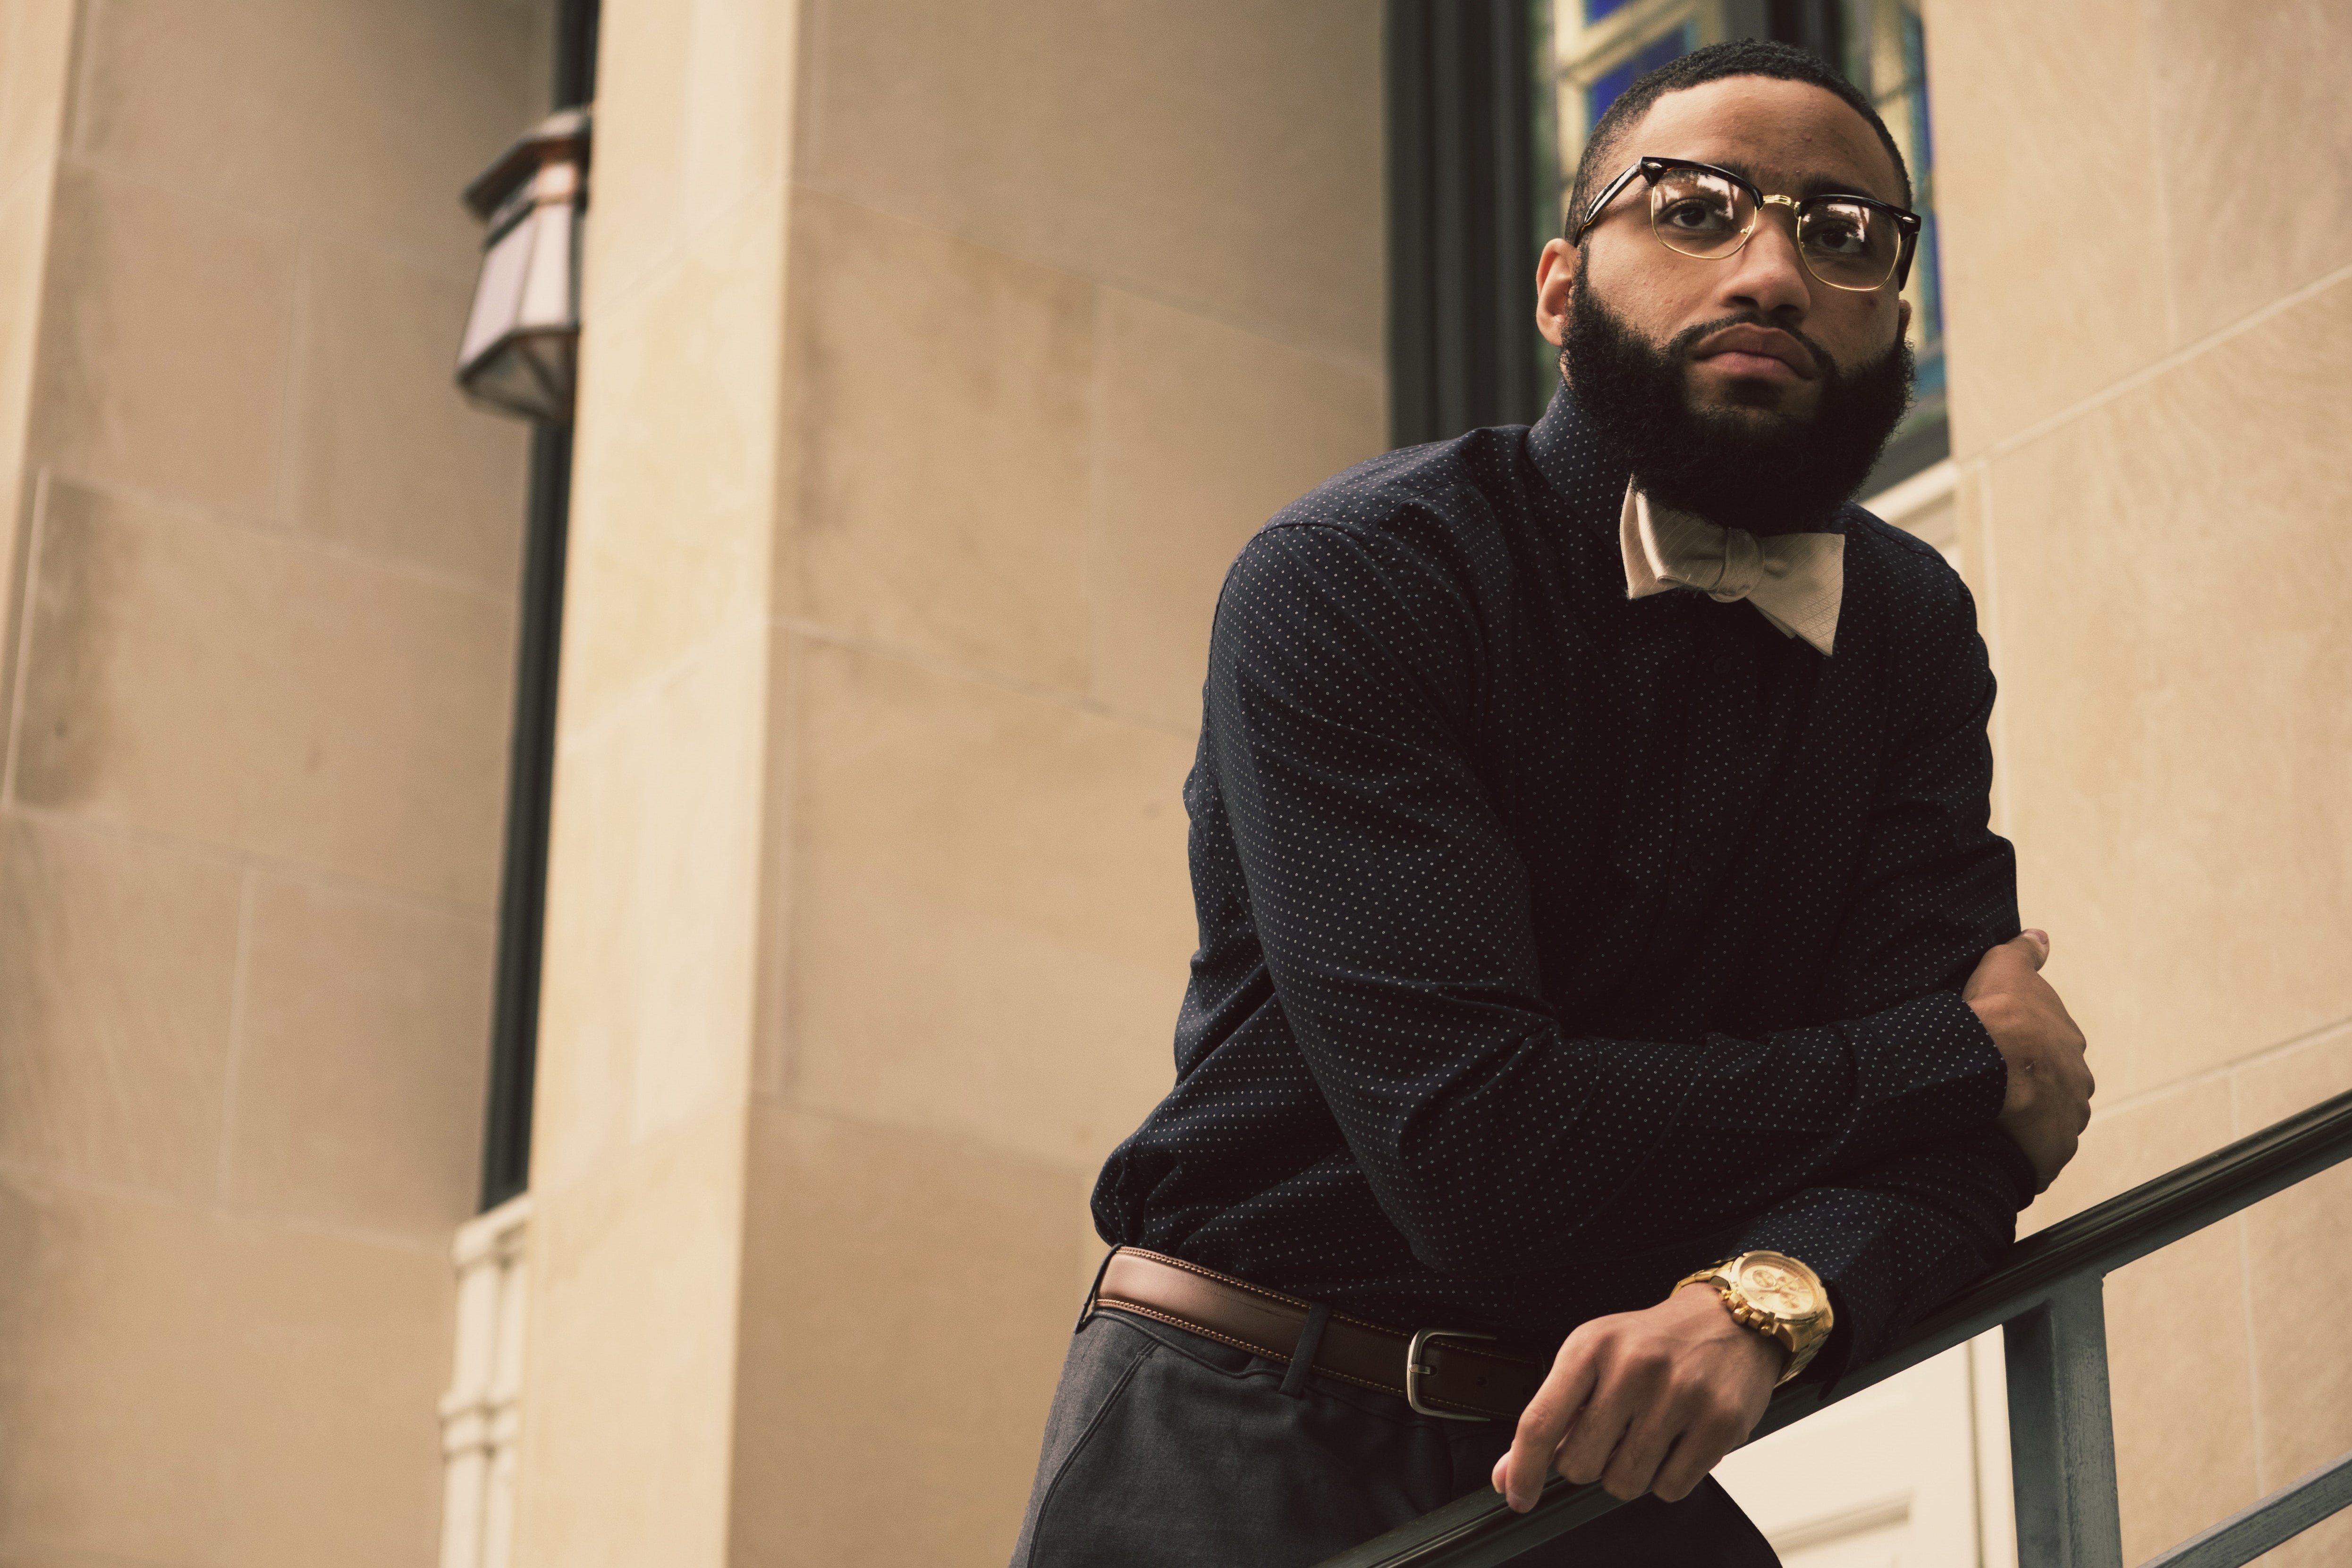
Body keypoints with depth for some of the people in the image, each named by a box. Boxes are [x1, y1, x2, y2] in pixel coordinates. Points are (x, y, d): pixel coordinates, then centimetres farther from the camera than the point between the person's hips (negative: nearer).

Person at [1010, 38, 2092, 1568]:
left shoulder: (1914, 635, 3)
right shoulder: (1350, 578, -14)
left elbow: (1951, 1149, -7)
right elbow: (1478, 1153, -24)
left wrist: (1754, 1304, -29)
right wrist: (1967, 1057, -13)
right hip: (1246, 1443, -4)